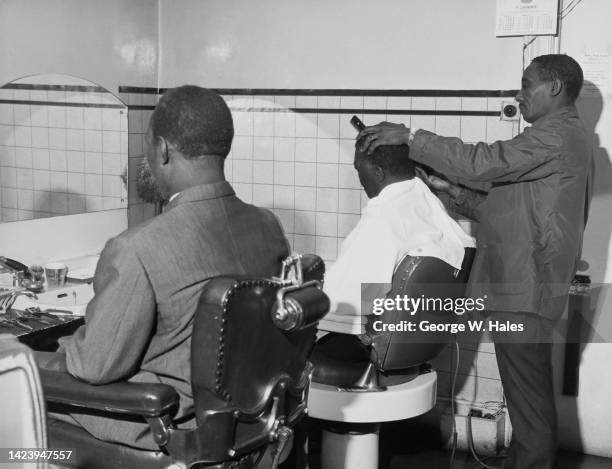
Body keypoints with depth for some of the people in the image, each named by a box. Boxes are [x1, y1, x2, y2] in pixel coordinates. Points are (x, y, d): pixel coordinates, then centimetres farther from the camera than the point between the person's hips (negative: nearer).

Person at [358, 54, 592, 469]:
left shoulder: (558, 135, -11)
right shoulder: (561, 137, 22)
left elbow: (482, 163, -23)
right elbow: (505, 209, 19)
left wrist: (410, 135, -17)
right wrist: (452, 190, 9)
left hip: (524, 290, -10)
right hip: (523, 287, 10)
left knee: (528, 395, -3)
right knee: (531, 392, 17)